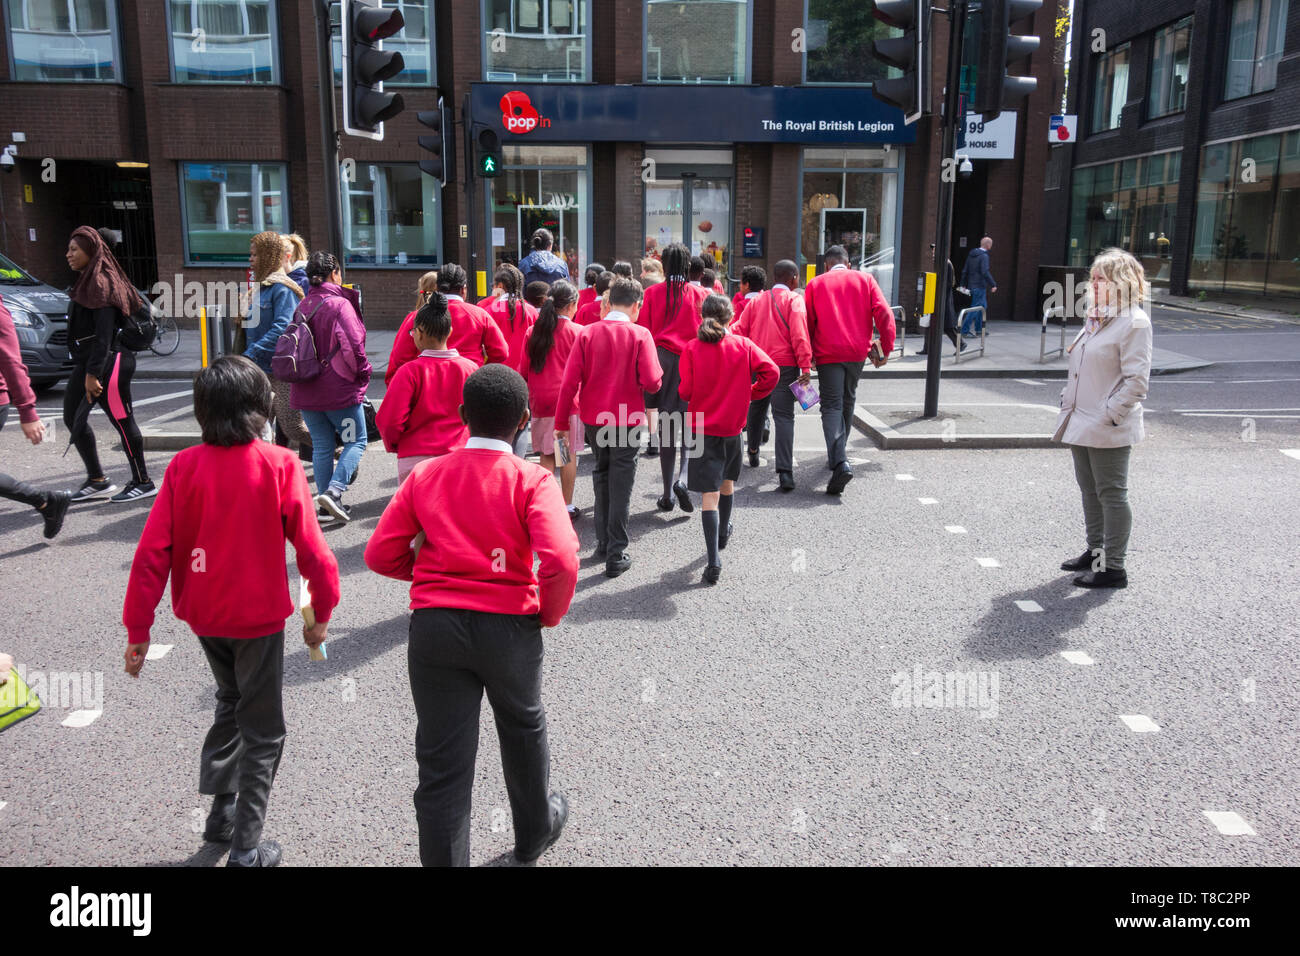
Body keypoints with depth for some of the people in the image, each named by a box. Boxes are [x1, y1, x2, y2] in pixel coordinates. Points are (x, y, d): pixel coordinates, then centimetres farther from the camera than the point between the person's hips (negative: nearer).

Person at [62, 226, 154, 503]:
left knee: (122, 421, -3)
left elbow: (104, 334, -21)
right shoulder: (85, 281, 15)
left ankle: (143, 483, 7)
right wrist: (86, 370, 19)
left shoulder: (100, 283, -15)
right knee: (73, 418, 13)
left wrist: (93, 374, -24)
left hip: (108, 362, -10)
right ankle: (97, 481, 21)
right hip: (86, 363, 10)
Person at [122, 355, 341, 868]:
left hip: (203, 614, 4)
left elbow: (152, 552, -8)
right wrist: (322, 611, -2)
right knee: (263, 731, 12)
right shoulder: (279, 465, -16)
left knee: (231, 702, 30)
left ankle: (220, 809, 33)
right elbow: (310, 547, -16)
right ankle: (246, 848, 16)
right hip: (258, 615, -4)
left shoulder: (183, 466, -8)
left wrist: (138, 628, -1)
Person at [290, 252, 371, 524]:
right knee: (356, 441, 6)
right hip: (339, 389, -6)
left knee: (321, 446, 12)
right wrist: (363, 374, -3)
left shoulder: (303, 306, 9)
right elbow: (353, 345, -16)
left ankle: (325, 506, 13)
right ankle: (334, 490, -13)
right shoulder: (339, 304, -12)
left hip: (306, 392, 6)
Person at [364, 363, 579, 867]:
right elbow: (561, 560, -22)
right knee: (523, 730, 25)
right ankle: (535, 831, 47)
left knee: (442, 759, 9)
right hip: (508, 625, -1)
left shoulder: (425, 475, 0)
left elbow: (381, 553, -1)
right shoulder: (531, 480, -9)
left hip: (434, 624, 1)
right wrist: (549, 614, -3)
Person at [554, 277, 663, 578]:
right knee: (621, 486, 4)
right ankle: (616, 555, 5)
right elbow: (651, 382, -17)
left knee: (601, 474, 21)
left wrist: (561, 421, 1)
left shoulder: (587, 333, -3)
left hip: (592, 418, 3)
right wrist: (656, 377, 7)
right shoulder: (640, 335, -10)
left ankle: (603, 542, 27)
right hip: (626, 419, -3)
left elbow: (570, 381, -6)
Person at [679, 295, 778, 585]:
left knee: (709, 493, -4)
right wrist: (751, 395, 2)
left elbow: (686, 390, -9)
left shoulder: (691, 348, -7)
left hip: (702, 427, -2)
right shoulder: (743, 345, -4)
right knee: (727, 481, 25)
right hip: (732, 425, 2)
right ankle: (723, 532, 48)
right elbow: (771, 372, -12)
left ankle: (714, 561, -12)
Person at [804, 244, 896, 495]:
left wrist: (807, 356, 8)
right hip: (858, 352, 3)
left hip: (828, 353, -3)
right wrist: (886, 348, 2)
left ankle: (839, 462, -25)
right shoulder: (864, 279, 9)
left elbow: (807, 323, 1)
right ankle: (839, 452, 34)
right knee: (847, 401, 21)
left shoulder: (815, 284, 5)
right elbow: (884, 314, 0)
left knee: (831, 405, -6)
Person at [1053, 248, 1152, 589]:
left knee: (1111, 494, -1)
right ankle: (1095, 552, 31)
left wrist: (1111, 415, -20)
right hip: (1081, 422, 9)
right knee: (1089, 490, 17)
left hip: (1109, 429, -9)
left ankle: (1114, 567, 7)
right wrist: (1068, 401, 15)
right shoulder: (1097, 318, 14)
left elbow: (1136, 379, -18)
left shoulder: (1133, 322, -13)